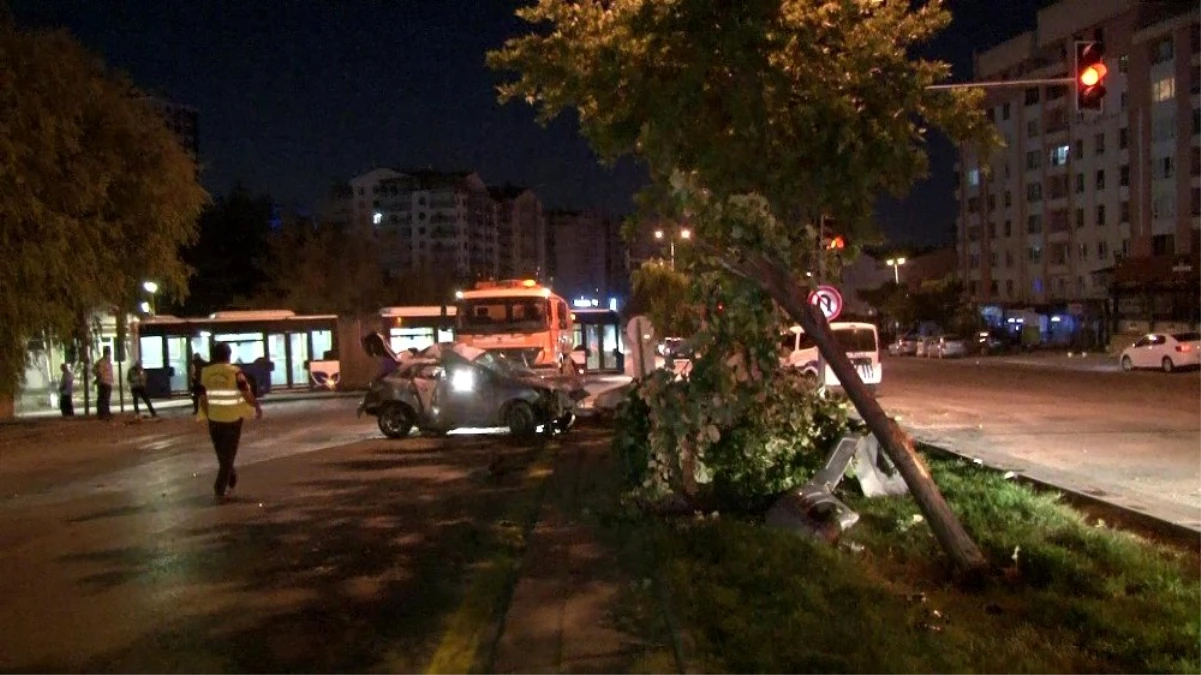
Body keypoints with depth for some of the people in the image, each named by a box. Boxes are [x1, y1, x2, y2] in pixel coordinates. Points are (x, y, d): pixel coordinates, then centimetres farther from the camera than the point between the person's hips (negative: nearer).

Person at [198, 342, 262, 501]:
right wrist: (258, 407, 1)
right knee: (228, 454, 5)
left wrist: (208, 415, 16)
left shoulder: (205, 373, -1)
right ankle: (221, 489, 3)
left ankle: (230, 479, 35)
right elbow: (247, 394, -15)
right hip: (233, 419, -3)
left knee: (222, 454, 21)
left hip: (214, 419, 3)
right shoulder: (235, 372, -12)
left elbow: (203, 398, 3)